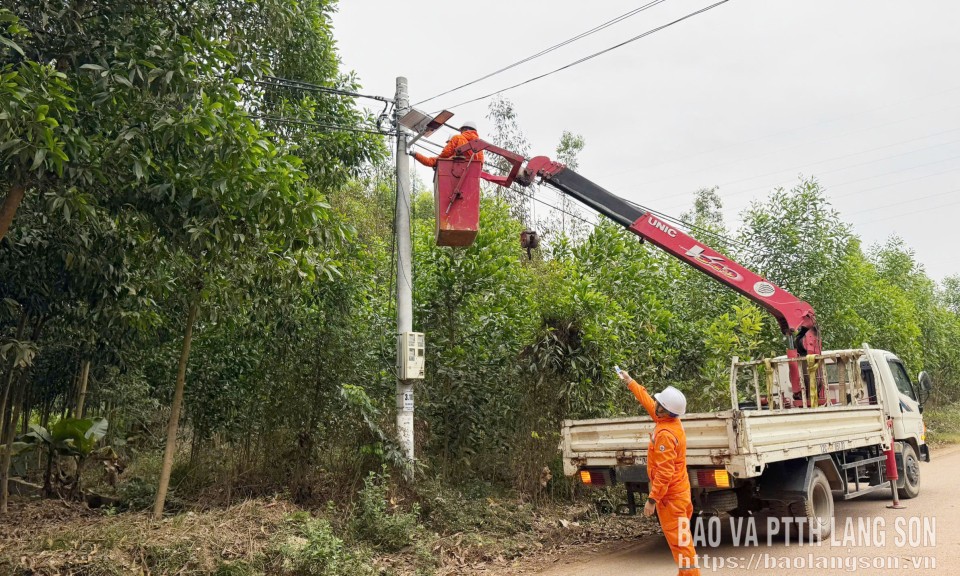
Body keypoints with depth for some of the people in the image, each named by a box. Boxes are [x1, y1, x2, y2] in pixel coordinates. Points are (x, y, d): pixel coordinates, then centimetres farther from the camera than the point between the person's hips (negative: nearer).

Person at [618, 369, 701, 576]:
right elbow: (647, 401, 19)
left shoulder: (665, 434, -26)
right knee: (681, 538, 18)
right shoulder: (671, 420, 2)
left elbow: (664, 472, -28)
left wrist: (652, 500, -23)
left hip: (670, 496, -10)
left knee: (678, 540, -2)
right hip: (678, 491, 10)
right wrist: (630, 382, 27)